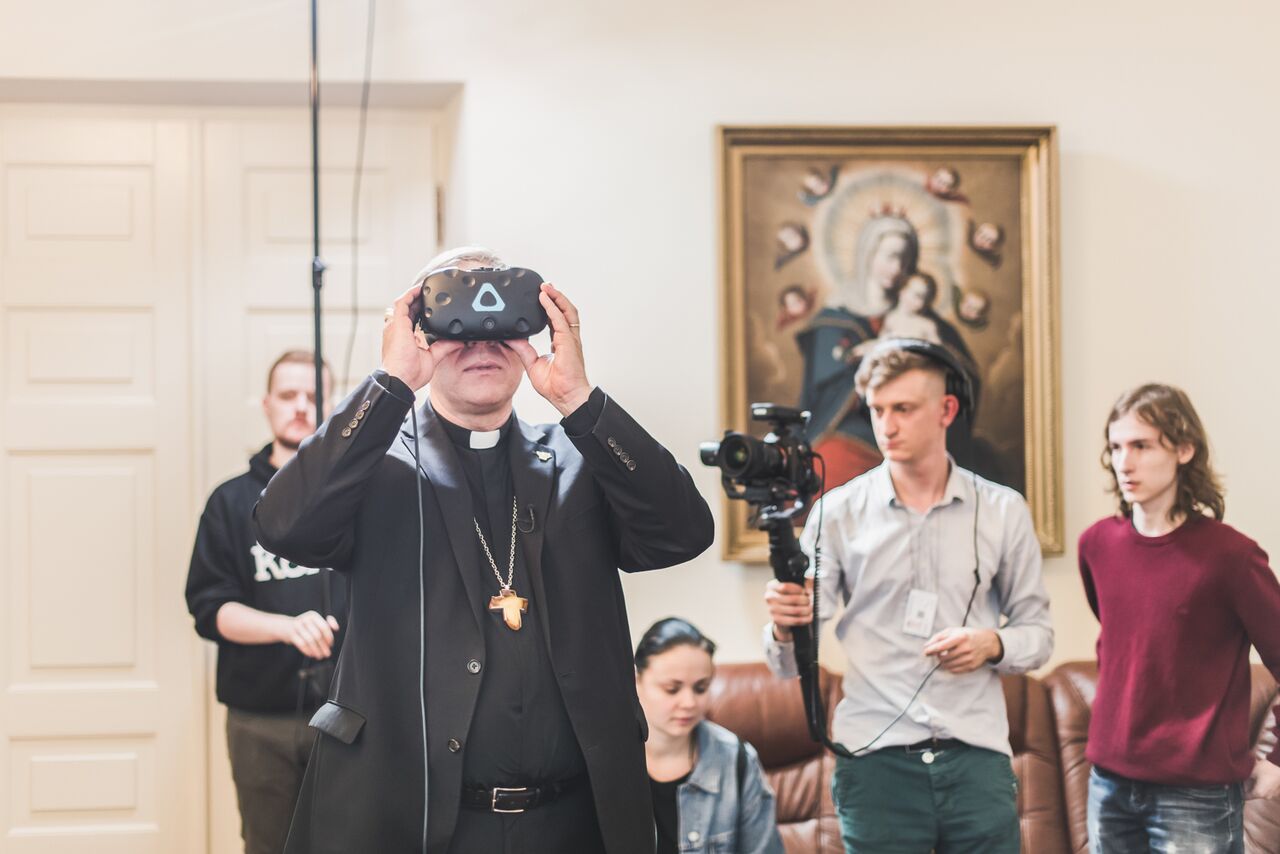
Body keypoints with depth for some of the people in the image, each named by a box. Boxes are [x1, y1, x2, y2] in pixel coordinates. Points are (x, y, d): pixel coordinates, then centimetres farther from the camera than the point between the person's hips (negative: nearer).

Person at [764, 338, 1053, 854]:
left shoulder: (1002, 511, 7)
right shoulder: (837, 512, 3)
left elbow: (1037, 632, 13)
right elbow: (790, 664, 1)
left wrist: (992, 645, -8)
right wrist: (784, 630, -22)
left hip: (977, 757, 1)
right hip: (875, 758, -1)